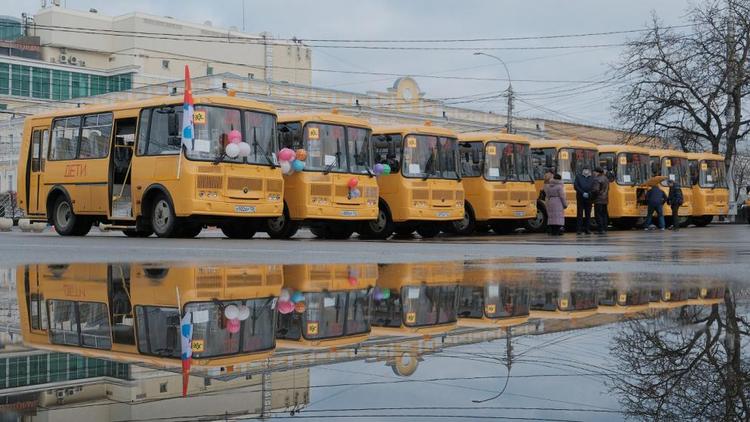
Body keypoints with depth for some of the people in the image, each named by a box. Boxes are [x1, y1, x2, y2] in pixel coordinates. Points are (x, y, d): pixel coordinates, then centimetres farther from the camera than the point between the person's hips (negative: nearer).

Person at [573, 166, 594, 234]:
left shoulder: (591, 178, 10)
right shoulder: (578, 177, 6)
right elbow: (576, 186, -2)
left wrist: (588, 193, -12)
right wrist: (582, 193, -11)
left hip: (588, 198, 2)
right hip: (580, 197, -2)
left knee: (588, 213, 3)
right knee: (579, 213, -2)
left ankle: (587, 229, 7)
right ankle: (579, 229, -1)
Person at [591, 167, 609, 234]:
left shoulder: (597, 179, -16)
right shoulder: (606, 178, 13)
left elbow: (595, 189, -23)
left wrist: (591, 192, -6)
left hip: (598, 200, -9)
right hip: (605, 199, 9)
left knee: (598, 214, -6)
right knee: (604, 214, 12)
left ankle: (600, 229, -8)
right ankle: (604, 229, 14)